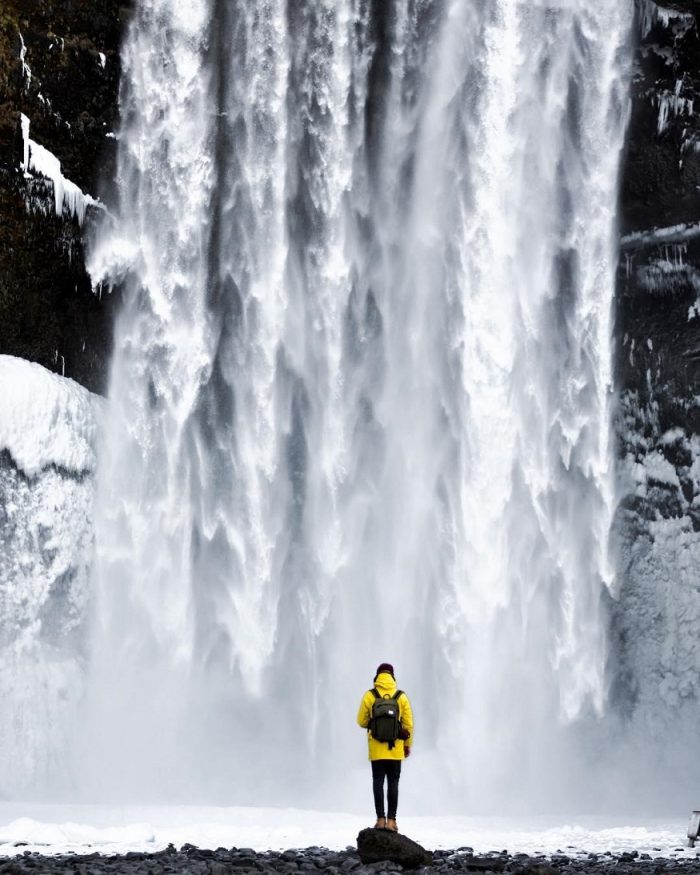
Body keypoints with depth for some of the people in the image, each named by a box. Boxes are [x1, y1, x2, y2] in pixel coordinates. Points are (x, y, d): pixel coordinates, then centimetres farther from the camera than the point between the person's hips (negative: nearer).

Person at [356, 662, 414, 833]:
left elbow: (362, 721, 1)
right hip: (395, 749, 1)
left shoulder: (369, 696, -4)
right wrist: (408, 745, 13)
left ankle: (381, 819, -3)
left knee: (378, 782, 3)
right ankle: (391, 820, -2)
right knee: (393, 783, 4)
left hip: (376, 749, -1)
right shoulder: (401, 696, -1)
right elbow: (408, 724, 2)